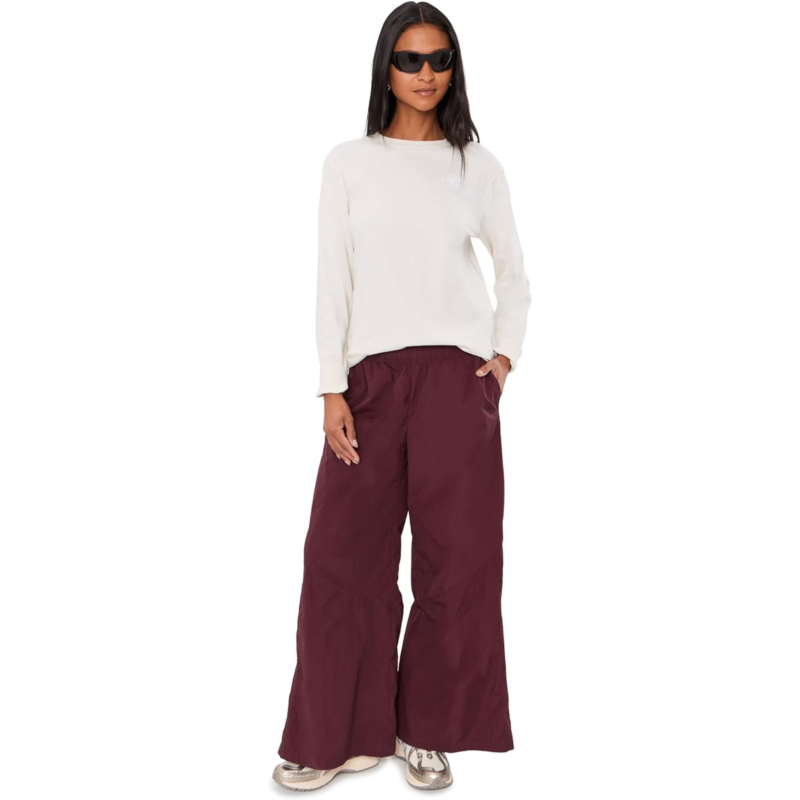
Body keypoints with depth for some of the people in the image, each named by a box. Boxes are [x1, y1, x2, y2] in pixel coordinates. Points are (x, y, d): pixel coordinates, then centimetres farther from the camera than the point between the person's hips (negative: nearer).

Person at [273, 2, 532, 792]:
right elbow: (333, 279, 4)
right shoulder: (348, 163, 8)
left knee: (456, 555, 2)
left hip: (456, 374, 0)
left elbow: (513, 272, 17)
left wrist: (506, 353, 3)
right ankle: (342, 735, 14)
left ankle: (428, 731, 18)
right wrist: (331, 388, -3)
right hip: (372, 376, 0)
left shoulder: (478, 165, 10)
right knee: (345, 551, -2)